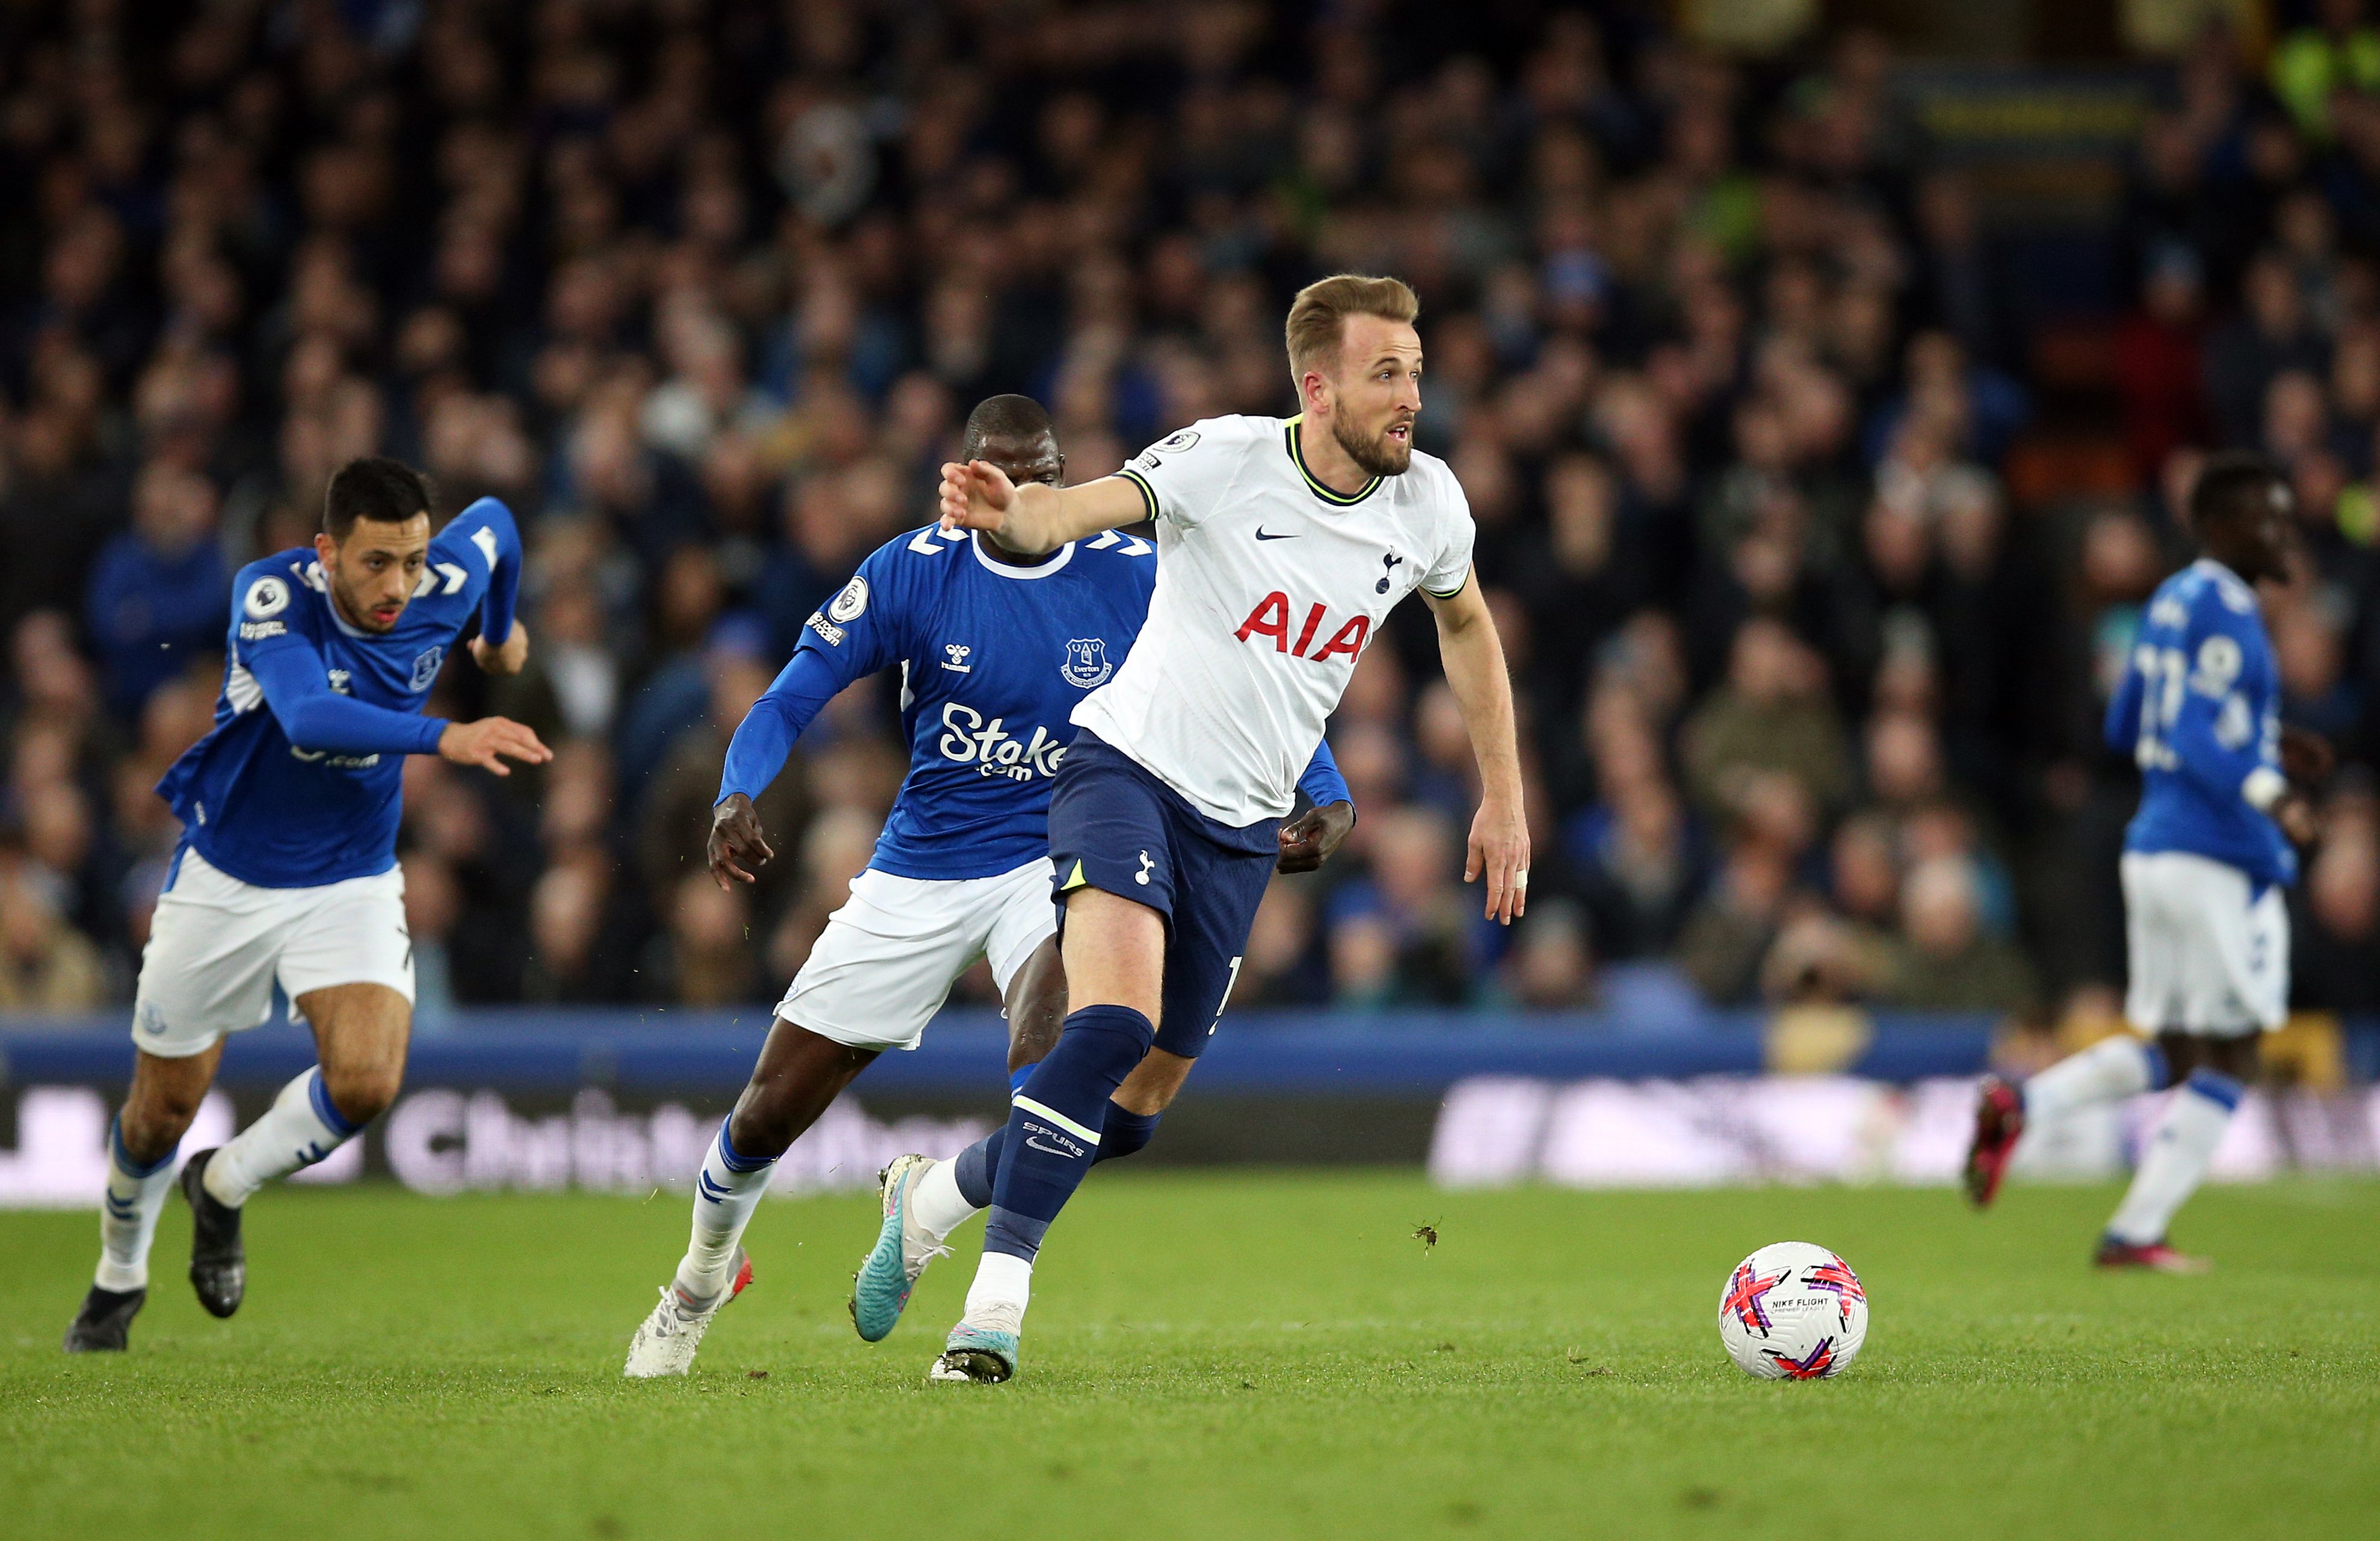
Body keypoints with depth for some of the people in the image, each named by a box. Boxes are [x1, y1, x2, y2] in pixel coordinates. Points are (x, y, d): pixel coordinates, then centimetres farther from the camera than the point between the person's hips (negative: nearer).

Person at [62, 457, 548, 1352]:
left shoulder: (442, 590, -16)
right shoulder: (271, 594, -27)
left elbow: (494, 522, 9)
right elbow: (310, 716, -45)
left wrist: (501, 633, 27)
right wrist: (445, 738, -58)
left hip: (353, 884, 2)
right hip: (227, 880, -2)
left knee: (367, 1080, -22)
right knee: (163, 1110, 11)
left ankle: (223, 1188, 9)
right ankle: (120, 1273, 43)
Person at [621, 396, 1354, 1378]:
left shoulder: (1137, 578, -9)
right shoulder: (911, 574, -8)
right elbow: (790, 699, -7)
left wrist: (1328, 802, -19)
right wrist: (737, 798, -26)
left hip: (1057, 864, -1)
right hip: (919, 878, 1)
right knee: (769, 1115, 6)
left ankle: (927, 1205, 1)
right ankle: (703, 1276, 38)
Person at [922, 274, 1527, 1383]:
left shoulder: (1426, 503, -2)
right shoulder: (1226, 460, -17)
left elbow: (1465, 624, 18)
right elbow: (1089, 506, -33)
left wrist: (1504, 797, 16)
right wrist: (1012, 515, -57)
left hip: (1242, 823, 6)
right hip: (1130, 765, -5)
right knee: (1113, 1022, -27)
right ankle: (996, 1301, -23)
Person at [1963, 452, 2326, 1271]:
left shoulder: (2172, 601, 16)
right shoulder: (2222, 609, -13)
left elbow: (2126, 727, 24)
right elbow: (2195, 739, -23)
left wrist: (2262, 746, 27)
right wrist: (2269, 792, -38)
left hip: (2158, 847, 9)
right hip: (2218, 862, -9)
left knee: (2173, 1050, 15)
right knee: (2227, 1053, -1)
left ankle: (2022, 1103, -3)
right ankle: (2136, 1232, -1)